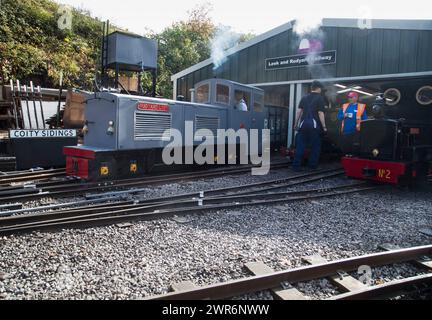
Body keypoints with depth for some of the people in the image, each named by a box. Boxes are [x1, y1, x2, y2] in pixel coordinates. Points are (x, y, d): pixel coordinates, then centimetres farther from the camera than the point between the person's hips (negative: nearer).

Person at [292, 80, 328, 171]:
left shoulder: (304, 97, 14)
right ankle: (313, 166, 12)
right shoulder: (320, 98, 1)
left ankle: (296, 166, 2)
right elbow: (320, 113, -5)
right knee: (315, 146, 8)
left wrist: (296, 124, 15)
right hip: (314, 124, -4)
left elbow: (299, 111, 9)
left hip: (303, 123, 4)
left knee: (300, 146, 4)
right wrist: (324, 126, -2)